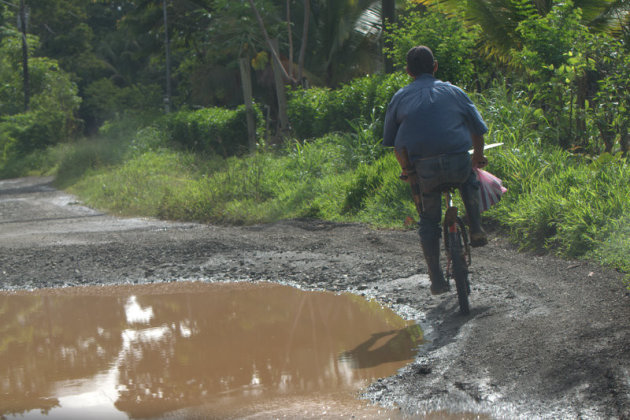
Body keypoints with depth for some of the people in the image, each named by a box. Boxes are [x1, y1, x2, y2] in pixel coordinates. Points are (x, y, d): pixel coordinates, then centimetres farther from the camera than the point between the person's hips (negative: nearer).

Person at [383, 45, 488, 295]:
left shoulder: (400, 97, 13)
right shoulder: (453, 92, 13)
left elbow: (391, 140, 16)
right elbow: (478, 128, 20)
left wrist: (405, 167, 29)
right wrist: (478, 156, 37)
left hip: (423, 168, 0)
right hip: (458, 162, 0)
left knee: (428, 220, 15)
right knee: (469, 178, 35)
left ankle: (437, 280, 12)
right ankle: (476, 230, 22)